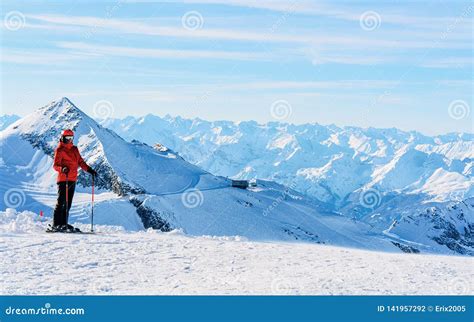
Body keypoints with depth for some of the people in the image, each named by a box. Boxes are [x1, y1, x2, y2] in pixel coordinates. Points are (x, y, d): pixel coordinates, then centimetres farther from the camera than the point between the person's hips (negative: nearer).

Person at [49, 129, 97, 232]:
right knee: (61, 202, -9)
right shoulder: (60, 150, -4)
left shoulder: (74, 149, 17)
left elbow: (80, 161, 21)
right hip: (63, 179, -7)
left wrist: (89, 170, 9)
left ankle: (63, 224, 14)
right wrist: (62, 169, -31)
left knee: (68, 204, 9)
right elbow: (55, 165, -11)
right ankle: (56, 225, -9)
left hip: (72, 180, 7)